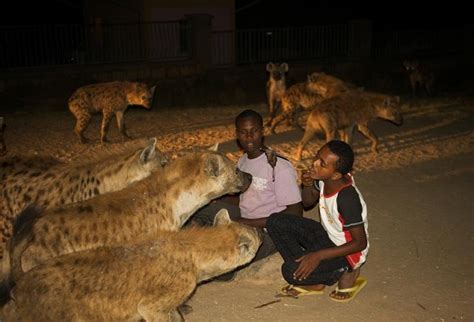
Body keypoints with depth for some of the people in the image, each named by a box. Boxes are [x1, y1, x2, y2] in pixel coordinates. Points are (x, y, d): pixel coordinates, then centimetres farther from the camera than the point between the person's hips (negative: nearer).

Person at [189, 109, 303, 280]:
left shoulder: (280, 167, -19)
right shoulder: (242, 161, 6)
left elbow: (295, 212, -18)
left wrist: (249, 223, -22)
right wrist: (214, 198, -2)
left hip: (268, 232, -7)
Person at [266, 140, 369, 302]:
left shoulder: (347, 197, -32)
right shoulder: (323, 179, -12)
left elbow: (360, 243, -24)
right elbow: (308, 202, 9)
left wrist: (319, 255, -28)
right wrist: (308, 185, -15)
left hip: (346, 250, -7)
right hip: (327, 235, 8)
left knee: (291, 272, -25)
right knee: (275, 222, -6)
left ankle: (344, 272, -1)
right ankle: (310, 277, 1)